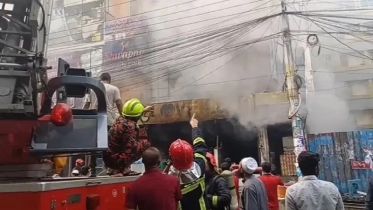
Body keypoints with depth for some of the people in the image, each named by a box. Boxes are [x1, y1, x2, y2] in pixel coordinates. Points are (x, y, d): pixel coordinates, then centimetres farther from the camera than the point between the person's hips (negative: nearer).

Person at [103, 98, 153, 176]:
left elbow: (133, 114, 29)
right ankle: (119, 169, 0)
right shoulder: (129, 125, -22)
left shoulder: (120, 119, 5)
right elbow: (132, 147, -23)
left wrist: (144, 110, 43)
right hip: (117, 159, -8)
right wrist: (144, 143, -4)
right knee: (145, 144, -4)